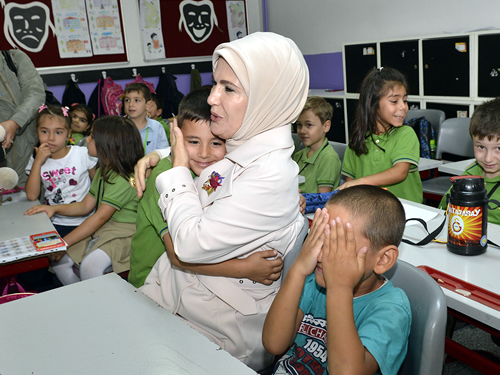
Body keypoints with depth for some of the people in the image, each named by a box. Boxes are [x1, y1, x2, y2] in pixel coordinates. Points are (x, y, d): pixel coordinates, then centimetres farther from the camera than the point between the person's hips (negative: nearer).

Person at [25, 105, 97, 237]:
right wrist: (37, 162, -11)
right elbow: (32, 196, -7)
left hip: (83, 223, -2)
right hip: (54, 223, 3)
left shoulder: (83, 154, -4)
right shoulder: (36, 159, 4)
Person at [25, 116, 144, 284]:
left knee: (90, 265, -31)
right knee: (58, 260, -3)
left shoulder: (124, 179, -21)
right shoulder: (103, 170, 10)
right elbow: (85, 206, 15)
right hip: (100, 230, 9)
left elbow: (100, 217, -23)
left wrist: (64, 243, -20)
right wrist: (55, 208, -1)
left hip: (123, 233, -9)